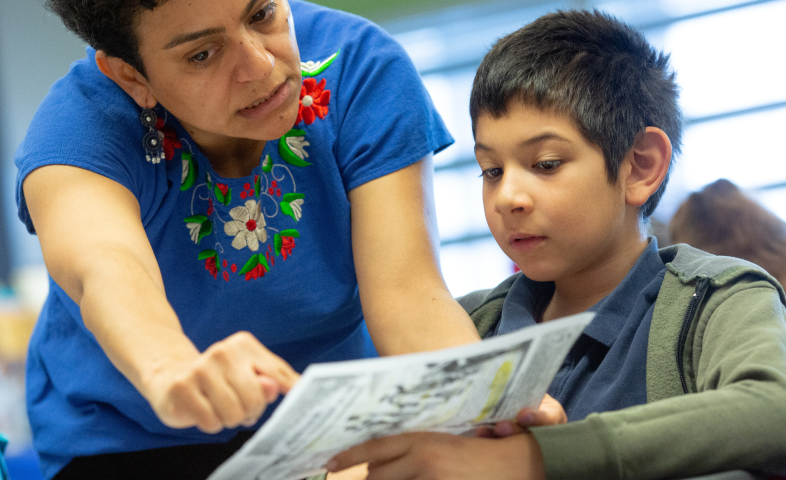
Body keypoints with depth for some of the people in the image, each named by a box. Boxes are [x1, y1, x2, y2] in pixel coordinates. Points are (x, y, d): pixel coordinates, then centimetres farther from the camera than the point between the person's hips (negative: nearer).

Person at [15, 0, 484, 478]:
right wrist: (171, 371, -67)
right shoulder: (78, 124, -22)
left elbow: (407, 295, -23)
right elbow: (104, 270, -44)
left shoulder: (360, 64, -16)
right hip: (131, 439, 0)